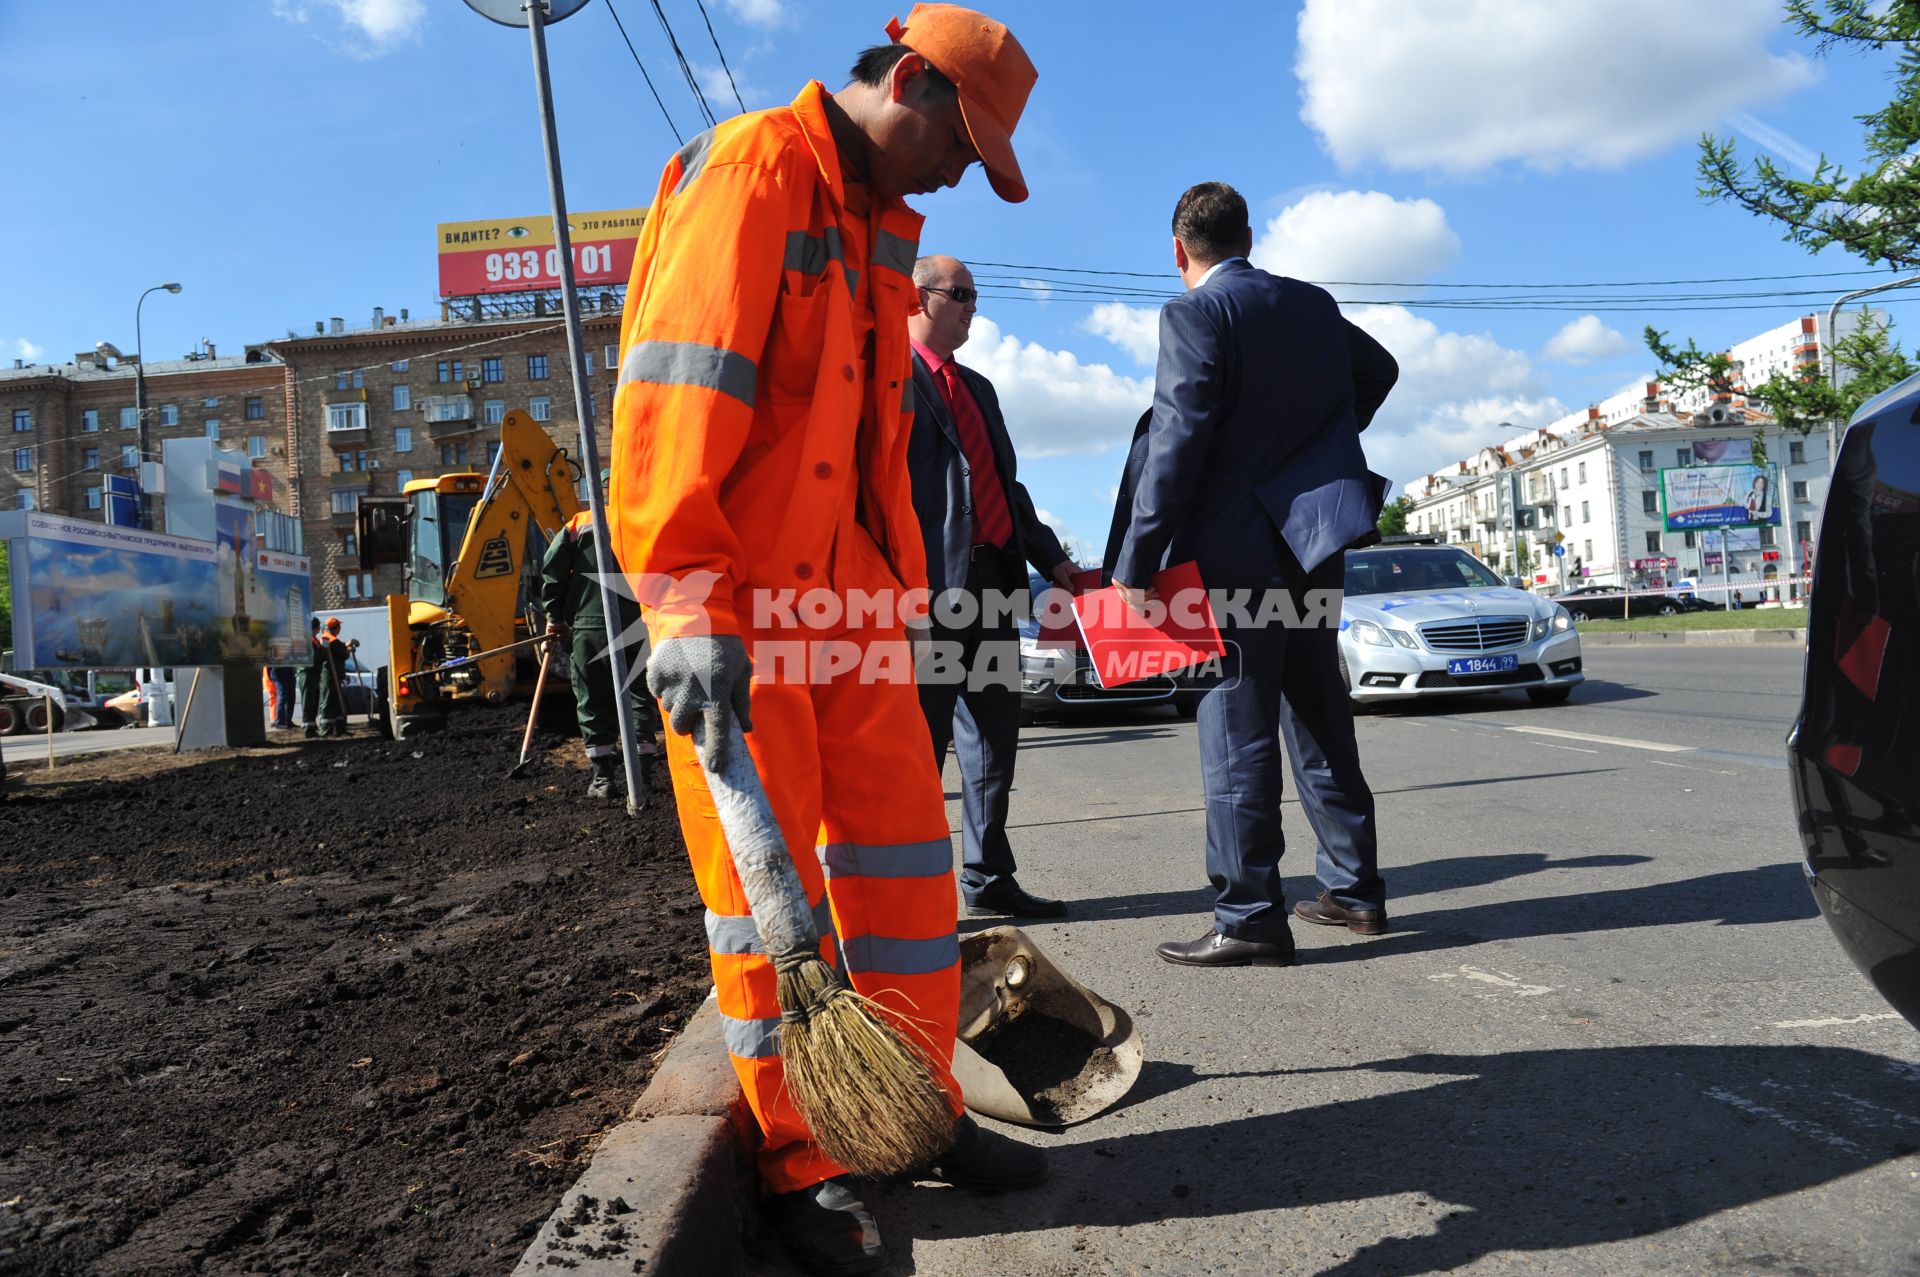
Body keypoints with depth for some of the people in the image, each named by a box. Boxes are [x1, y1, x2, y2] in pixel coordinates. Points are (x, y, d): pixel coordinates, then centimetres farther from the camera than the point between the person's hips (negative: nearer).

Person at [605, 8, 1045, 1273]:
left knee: (904, 849, 10)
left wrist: (899, 592, 22)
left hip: (843, 593, 9)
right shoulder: (749, 172, -9)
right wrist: (692, 604, -29)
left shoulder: (877, 226, 20)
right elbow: (676, 396, -21)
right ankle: (803, 1164, 17)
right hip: (730, 603, -8)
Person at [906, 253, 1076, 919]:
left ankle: (989, 877, 21)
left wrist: (1050, 557, 21)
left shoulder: (978, 387, 25)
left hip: (990, 577, 9)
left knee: (994, 734, 11)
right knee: (922, 739, -3)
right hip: (929, 581, -9)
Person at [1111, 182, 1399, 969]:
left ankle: (1250, 919, 0)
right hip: (1313, 541, 7)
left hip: (1237, 549, -7)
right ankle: (1354, 890, 23)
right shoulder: (1312, 304, 12)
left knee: (1238, 729, -3)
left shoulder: (1193, 314, -10)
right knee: (1318, 714, 15)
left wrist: (1135, 566, -16)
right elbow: (1378, 369, 30)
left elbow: (1176, 446, -18)